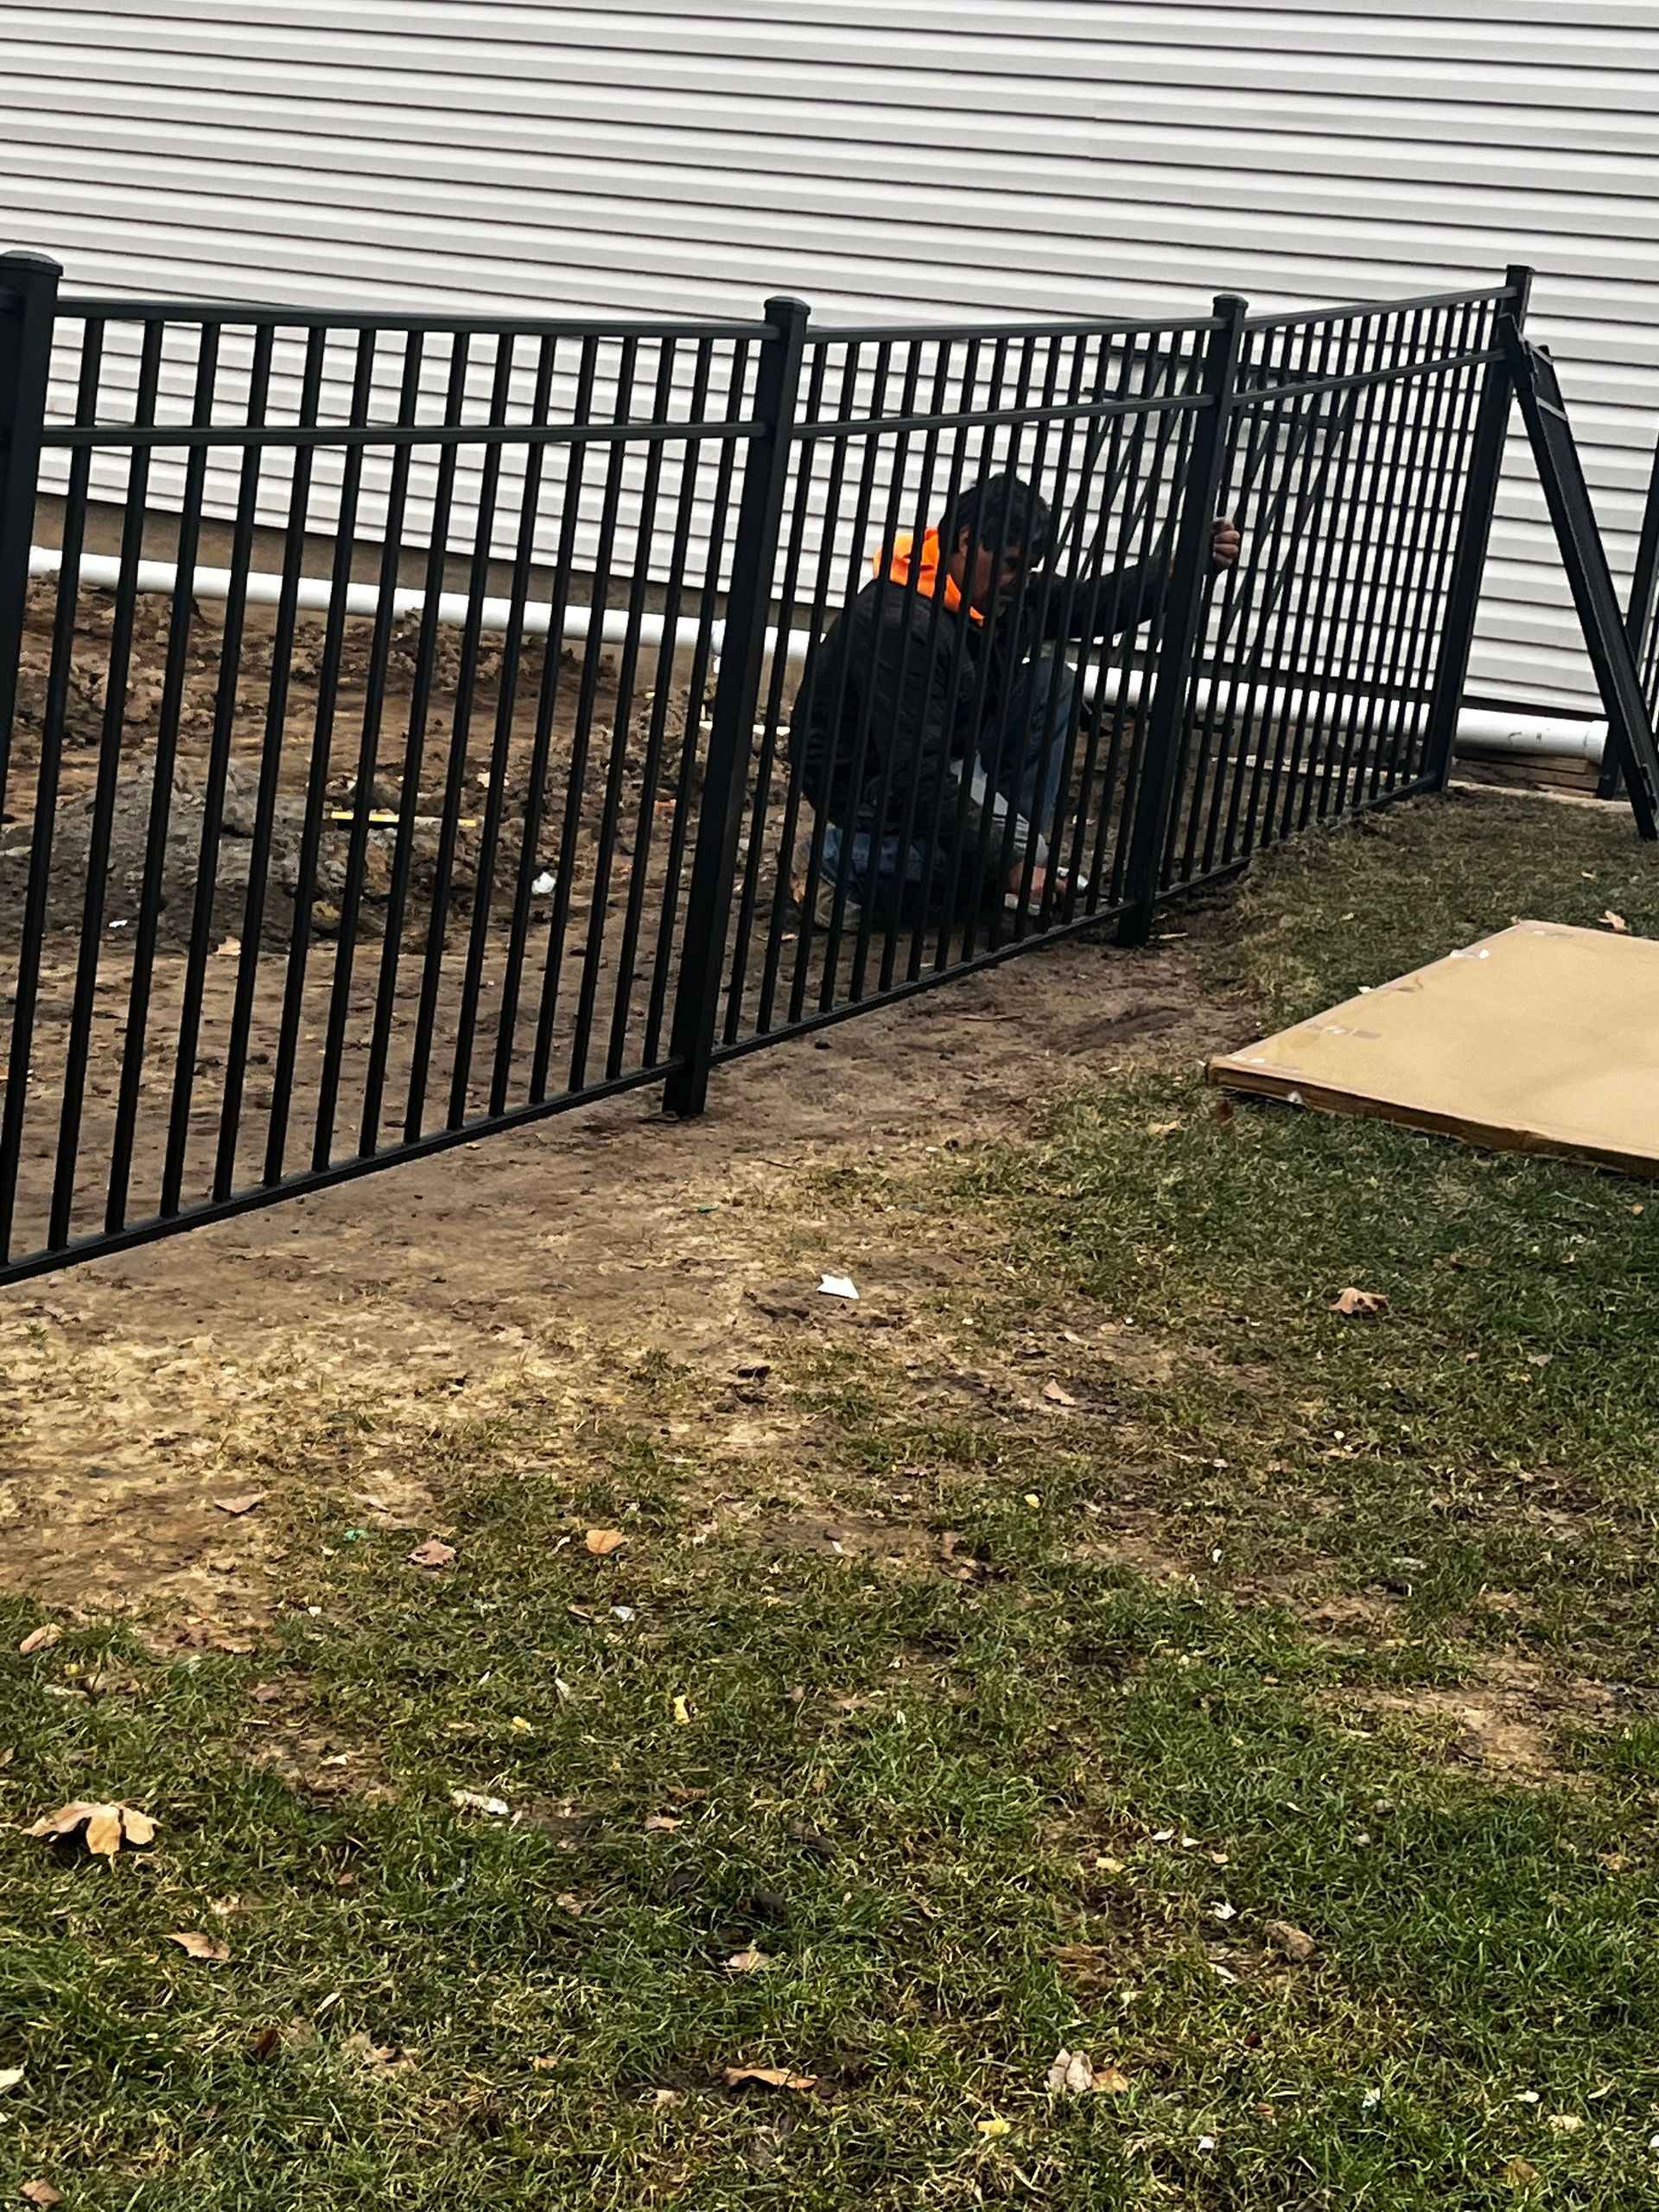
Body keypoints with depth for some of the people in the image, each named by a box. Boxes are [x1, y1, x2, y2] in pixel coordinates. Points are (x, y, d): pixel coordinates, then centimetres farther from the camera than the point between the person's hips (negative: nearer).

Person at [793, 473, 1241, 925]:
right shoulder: (900, 625, -31)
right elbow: (918, 776, -33)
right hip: (875, 788, -9)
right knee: (1024, 857, -23)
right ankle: (846, 859, -9)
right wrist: (1009, 863, -32)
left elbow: (1094, 604, 7)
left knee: (1053, 685, 0)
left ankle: (1011, 834, 1)